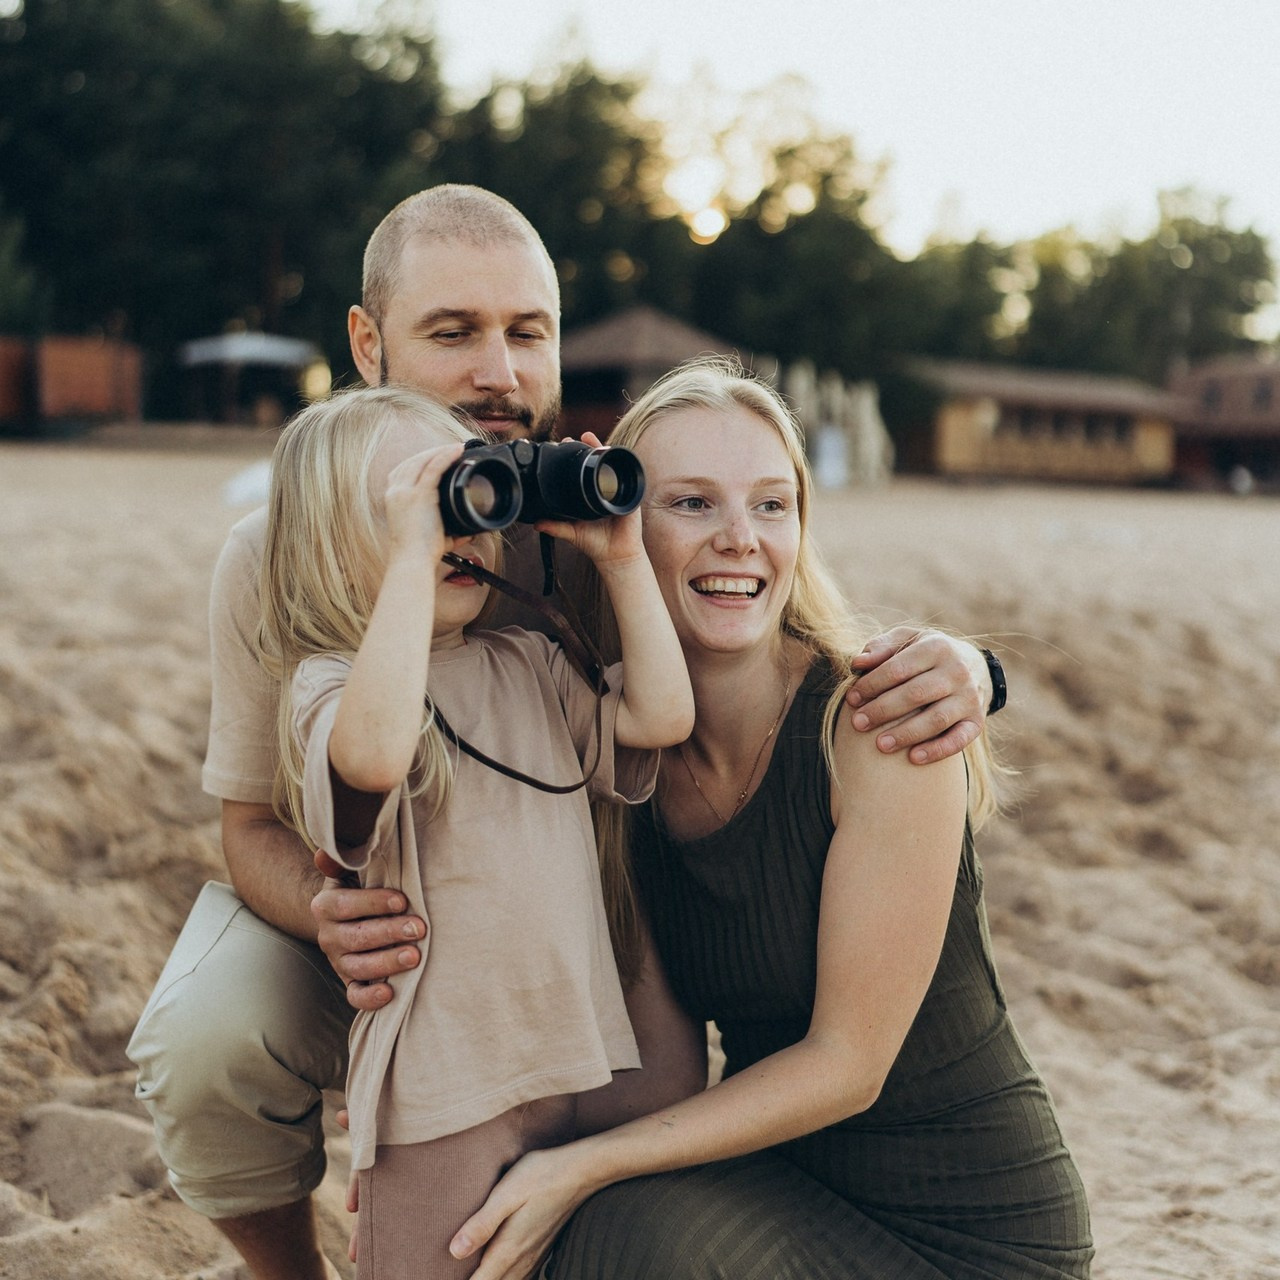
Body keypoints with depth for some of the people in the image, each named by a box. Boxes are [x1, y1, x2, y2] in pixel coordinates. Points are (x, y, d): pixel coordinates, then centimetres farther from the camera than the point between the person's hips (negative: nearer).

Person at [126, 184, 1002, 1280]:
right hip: (362, 902, 0)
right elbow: (254, 823, -14)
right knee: (202, 1046, -27)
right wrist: (330, 912, -39)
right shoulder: (276, 560, -22)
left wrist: (951, 672, -43)